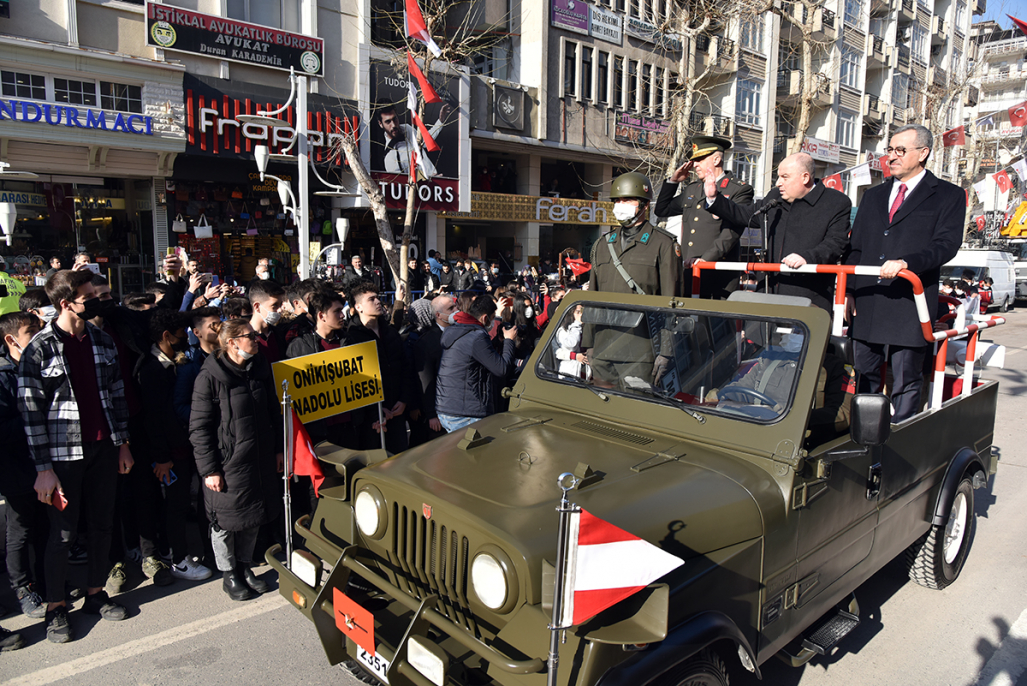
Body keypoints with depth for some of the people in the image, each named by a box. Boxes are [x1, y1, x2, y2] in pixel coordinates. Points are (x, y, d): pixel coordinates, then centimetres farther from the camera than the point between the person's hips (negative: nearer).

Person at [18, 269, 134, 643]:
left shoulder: (103, 341, 6)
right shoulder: (40, 349, -10)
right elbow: (30, 409, -10)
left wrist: (122, 442, 9)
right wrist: (43, 467, -12)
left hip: (104, 448, 5)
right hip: (64, 454, -4)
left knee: (102, 525, 13)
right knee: (63, 533, 5)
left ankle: (96, 593, 30)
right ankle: (56, 607, 23)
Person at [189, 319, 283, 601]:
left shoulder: (261, 370, 4)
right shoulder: (210, 377, -15)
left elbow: (274, 413, 13)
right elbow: (199, 427, -14)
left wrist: (278, 449, 10)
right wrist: (209, 469, -15)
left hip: (259, 460, 6)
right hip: (227, 463, -6)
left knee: (253, 517, 16)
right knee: (226, 519, 9)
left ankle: (245, 567, 35)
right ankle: (229, 575, 28)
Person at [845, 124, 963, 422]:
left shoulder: (948, 196, 4)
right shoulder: (874, 195, 18)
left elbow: (946, 244, -10)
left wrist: (906, 262, -27)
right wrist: (849, 290, 6)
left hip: (909, 306, -5)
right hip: (867, 304, 5)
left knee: (906, 380, 1)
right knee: (866, 376, 11)